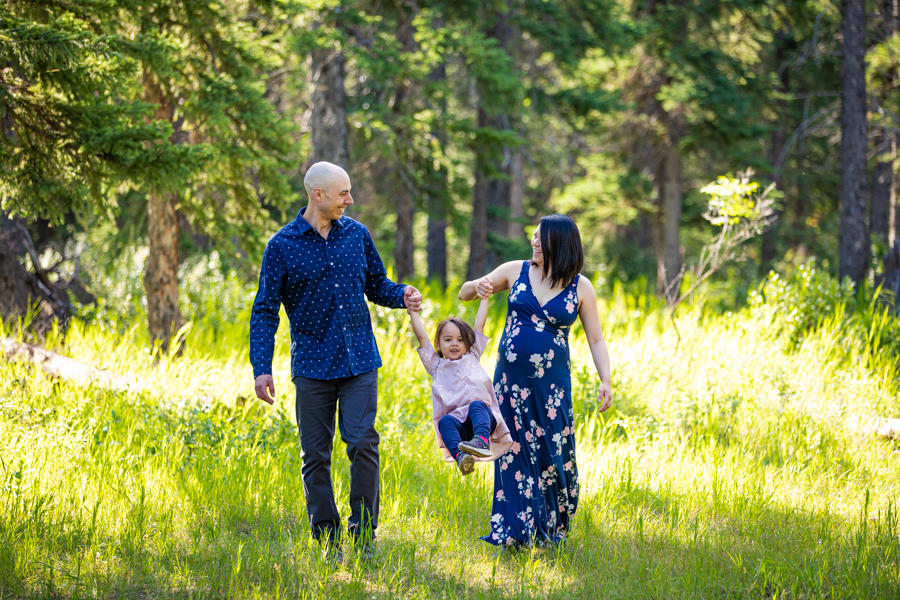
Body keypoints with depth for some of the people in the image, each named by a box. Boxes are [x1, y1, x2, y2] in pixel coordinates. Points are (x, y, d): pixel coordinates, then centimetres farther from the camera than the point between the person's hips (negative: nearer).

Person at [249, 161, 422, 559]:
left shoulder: (356, 235, 8)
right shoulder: (282, 246, -2)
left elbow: (376, 285, 18)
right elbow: (265, 311, -1)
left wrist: (403, 295, -5)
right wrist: (262, 368, -9)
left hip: (359, 361, 1)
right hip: (312, 364, -1)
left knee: (362, 442, -10)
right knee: (316, 455, 1)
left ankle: (364, 537, 0)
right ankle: (327, 540, 10)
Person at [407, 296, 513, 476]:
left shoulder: (472, 357, 26)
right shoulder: (436, 365, 24)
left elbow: (479, 326, 27)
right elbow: (421, 336, 19)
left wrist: (484, 298, 29)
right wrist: (413, 310, 18)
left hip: (484, 416, 0)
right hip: (459, 424, 0)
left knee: (476, 406, -33)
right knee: (445, 421, -32)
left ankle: (482, 441, -60)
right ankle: (460, 456, -56)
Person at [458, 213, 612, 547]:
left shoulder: (581, 288, 0)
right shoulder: (516, 271, 4)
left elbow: (596, 340, 2)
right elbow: (463, 294, 13)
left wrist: (605, 380, -14)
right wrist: (478, 287, -11)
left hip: (551, 383, -2)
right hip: (510, 379, 2)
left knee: (551, 453, 0)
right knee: (513, 452, 3)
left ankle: (550, 532, 17)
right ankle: (514, 531, 10)